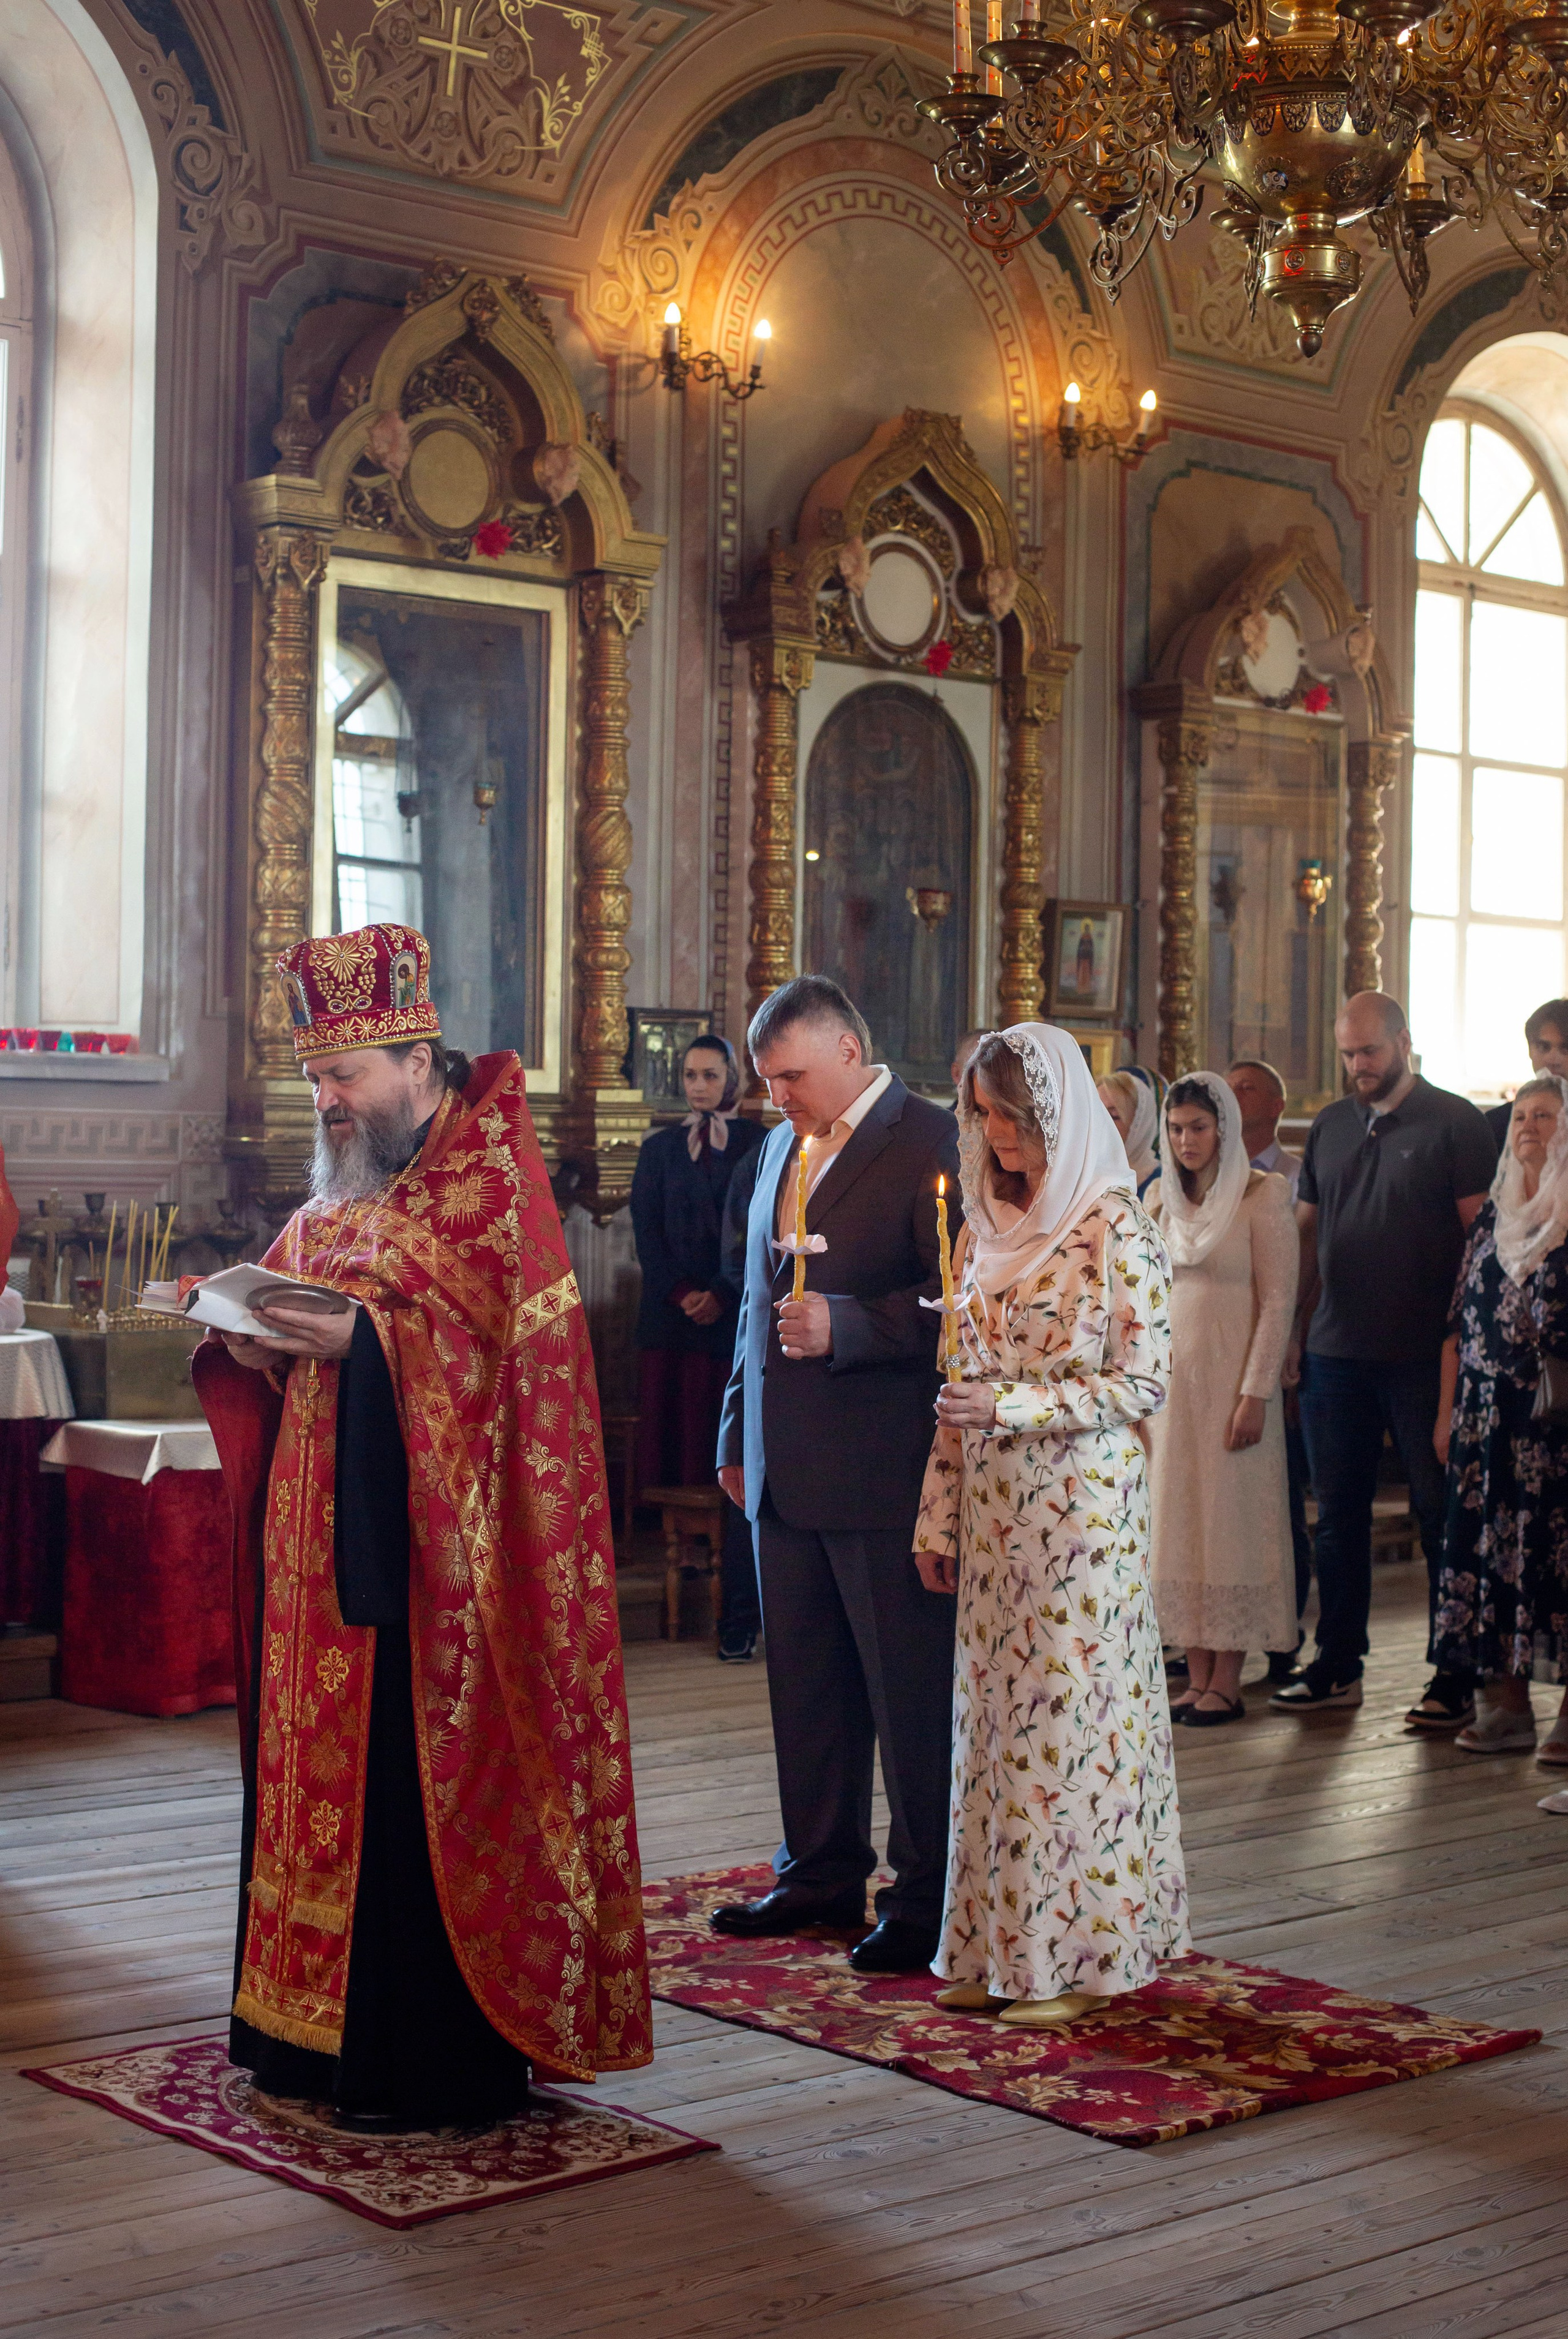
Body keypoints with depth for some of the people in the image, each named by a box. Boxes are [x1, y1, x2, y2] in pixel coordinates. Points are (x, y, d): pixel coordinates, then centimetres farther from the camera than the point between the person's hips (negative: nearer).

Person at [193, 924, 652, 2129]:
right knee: (324, 1767, 10)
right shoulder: (338, 1196, 17)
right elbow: (286, 1339, 18)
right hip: (326, 1528, 8)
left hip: (433, 1543, -8)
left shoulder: (493, 1178, -7)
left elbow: (511, 1346, -16)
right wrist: (254, 1334, -4)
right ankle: (320, 2029, 19)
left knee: (421, 1785, -5)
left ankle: (439, 2057, 3)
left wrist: (368, 1338, -24)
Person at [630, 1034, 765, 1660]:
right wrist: (681, 1295, -9)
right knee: (675, 1448, -1)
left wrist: (722, 1298, -11)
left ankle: (740, 1613, -7)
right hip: (672, 1320, 3)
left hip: (737, 1320, -3)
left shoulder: (758, 1146, 6)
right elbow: (647, 1231, 5)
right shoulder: (660, 1149, 13)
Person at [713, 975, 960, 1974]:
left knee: (914, 1693, 0)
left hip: (884, 1472, -8)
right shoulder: (783, 1147, 17)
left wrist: (845, 1327, -23)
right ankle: (821, 1875, 26)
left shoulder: (932, 1143, -9)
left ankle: (928, 1901, 9)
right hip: (786, 1470, 8)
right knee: (808, 1690, 14)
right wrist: (738, 1433, 22)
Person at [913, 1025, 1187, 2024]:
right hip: (996, 1512, 6)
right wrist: (940, 1517, 12)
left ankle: (1082, 1951, 9)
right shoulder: (990, 1225, 12)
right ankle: (1002, 1945, 17)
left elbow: (1143, 1384, -10)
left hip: (1083, 1509, -6)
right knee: (996, 1711, 8)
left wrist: (1013, 1406, -18)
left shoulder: (1116, 1230, -8)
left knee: (1073, 1711, -2)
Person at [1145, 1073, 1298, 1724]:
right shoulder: (1160, 1198, 11)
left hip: (1231, 1380, -5)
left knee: (1231, 1518, -2)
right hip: (1170, 1379, 5)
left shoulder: (1262, 1195, -6)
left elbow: (1278, 1302, -9)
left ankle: (1227, 1683, 3)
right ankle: (1197, 1677, 10)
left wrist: (1255, 1394, -14)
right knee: (1179, 1523, 4)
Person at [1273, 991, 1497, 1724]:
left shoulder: (1455, 1123, -3)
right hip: (1336, 1353, 5)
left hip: (1424, 1355, -5)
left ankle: (1454, 1678, 8)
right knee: (1338, 1513, 10)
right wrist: (1291, 1329, 9)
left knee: (1441, 1514, 2)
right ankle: (1337, 1665, 19)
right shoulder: (1330, 1127, 13)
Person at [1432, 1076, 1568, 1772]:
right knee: (1489, 1541, 5)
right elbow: (1459, 1322, 15)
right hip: (1488, 1418, 5)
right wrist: (1448, 1412, 12)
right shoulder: (1494, 1214, 14)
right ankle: (1506, 1704, 13)